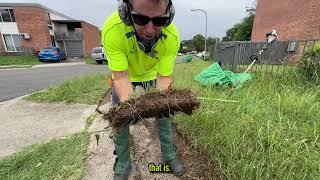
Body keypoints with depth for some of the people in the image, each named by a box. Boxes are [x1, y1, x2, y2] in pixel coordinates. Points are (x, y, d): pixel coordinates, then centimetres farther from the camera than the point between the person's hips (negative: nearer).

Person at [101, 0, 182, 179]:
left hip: (153, 75, 2)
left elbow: (164, 76, -25)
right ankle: (123, 165, 26)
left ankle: (169, 156, 32)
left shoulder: (172, 36, -31)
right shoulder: (112, 30, -35)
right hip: (124, 77, 0)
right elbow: (121, 77, -32)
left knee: (163, 115, 6)